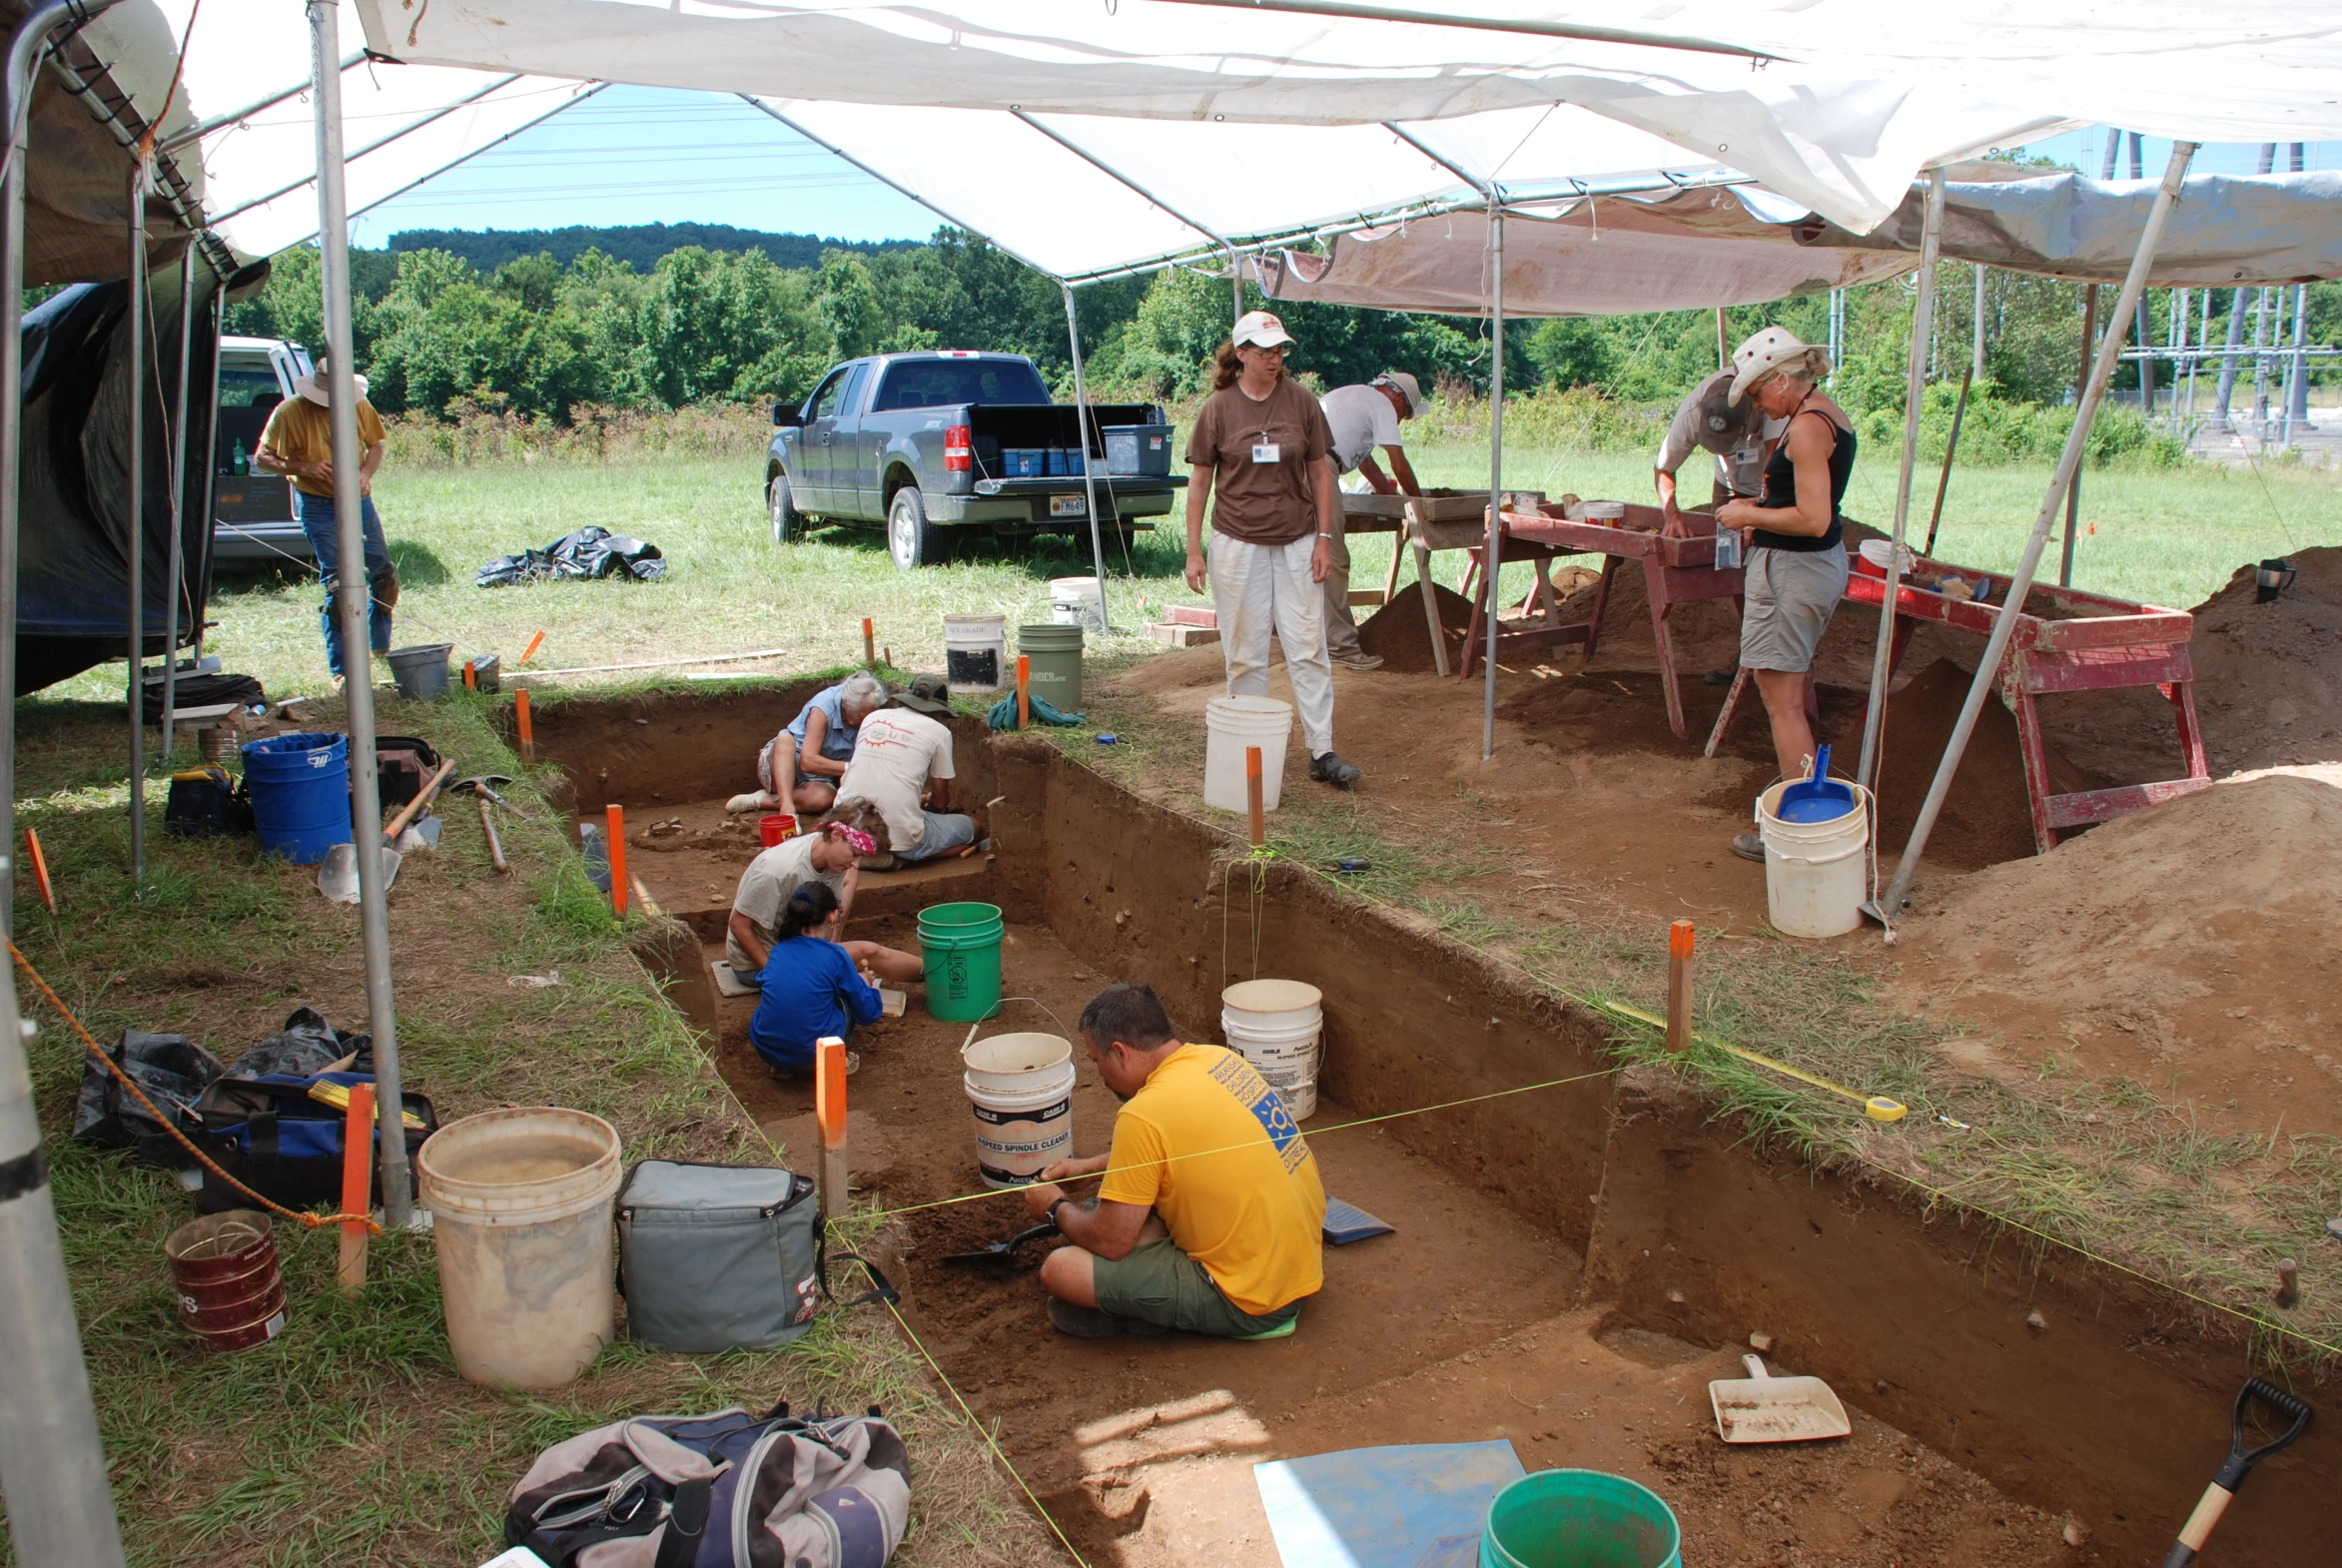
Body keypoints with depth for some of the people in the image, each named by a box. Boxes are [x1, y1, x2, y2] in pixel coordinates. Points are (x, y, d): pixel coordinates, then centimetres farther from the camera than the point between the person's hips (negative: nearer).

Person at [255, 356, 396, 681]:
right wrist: (303, 467, -25)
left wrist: (366, 473, -10)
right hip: (318, 505, -4)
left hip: (358, 500, 5)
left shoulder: (359, 406, -3)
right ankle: (340, 668, -2)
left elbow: (375, 445, 11)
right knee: (336, 581, -9)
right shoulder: (291, 411, -13)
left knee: (383, 575, 10)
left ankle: (381, 648, 31)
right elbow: (261, 459, -8)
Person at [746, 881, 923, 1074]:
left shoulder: (778, 950, 3)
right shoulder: (835, 955, -11)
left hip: (766, 1051, 5)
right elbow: (869, 1013, -3)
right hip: (812, 1055, -5)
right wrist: (864, 982, 21)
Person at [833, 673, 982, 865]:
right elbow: (940, 801, 9)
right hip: (898, 836, -6)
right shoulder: (939, 732, 0)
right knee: (974, 827, 17)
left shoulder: (873, 718, 13)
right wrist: (928, 804, 33)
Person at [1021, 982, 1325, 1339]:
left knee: (1061, 1270, -11)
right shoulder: (1220, 1058, 2)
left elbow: (1108, 1243, -13)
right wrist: (1089, 1166, 23)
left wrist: (1057, 1208, 6)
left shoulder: (1145, 1115, -22)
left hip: (1253, 1300, -9)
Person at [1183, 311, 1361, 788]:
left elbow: (1319, 474, 6)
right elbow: (1199, 482, 1)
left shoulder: (1302, 403, 1)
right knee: (1245, 653, 4)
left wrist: (1324, 539, 0)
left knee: (1309, 648, 0)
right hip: (1238, 543, -1)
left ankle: (1322, 752, 4)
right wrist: (1193, 551, -3)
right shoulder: (1217, 408, -2)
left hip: (1296, 541, 1)